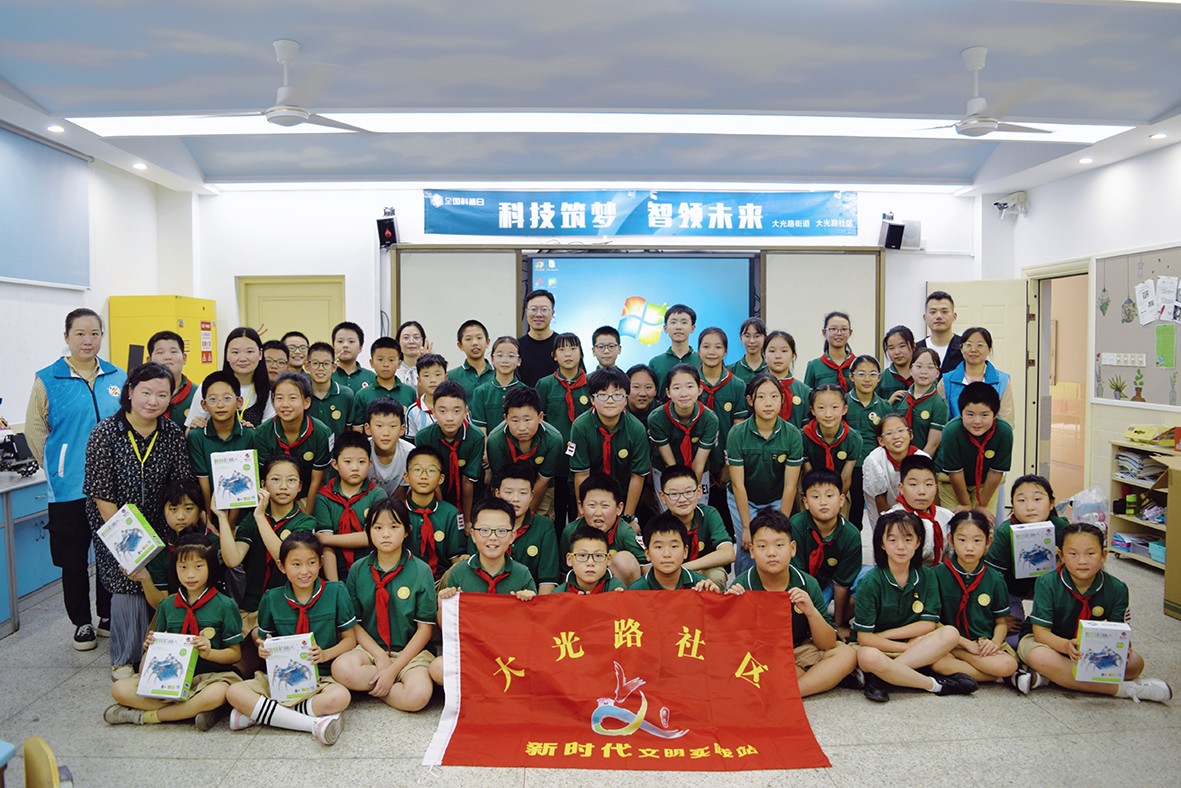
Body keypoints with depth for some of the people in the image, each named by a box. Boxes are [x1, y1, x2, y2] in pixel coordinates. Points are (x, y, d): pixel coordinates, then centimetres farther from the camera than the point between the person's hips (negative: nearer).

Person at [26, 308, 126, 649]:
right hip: (69, 487, -2)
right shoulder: (48, 379, -3)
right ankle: (82, 623, 22)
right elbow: (35, 428, 1)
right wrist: (55, 467, -1)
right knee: (74, 558, 7)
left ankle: (108, 616, 28)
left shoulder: (118, 378, 5)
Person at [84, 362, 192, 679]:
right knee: (128, 585, -7)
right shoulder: (105, 433, -14)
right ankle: (124, 659, 14)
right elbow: (101, 495, -14)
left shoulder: (173, 434, -6)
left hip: (158, 526, 3)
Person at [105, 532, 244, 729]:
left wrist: (209, 653, -18)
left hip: (208, 676, -4)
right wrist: (151, 646, -3)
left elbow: (235, 653, -1)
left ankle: (145, 715, -16)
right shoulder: (167, 606, 11)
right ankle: (192, 710, -17)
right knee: (119, 689, -17)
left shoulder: (224, 605, -1)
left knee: (217, 694, -38)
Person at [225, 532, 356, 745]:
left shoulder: (336, 592, -2)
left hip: (321, 676, -2)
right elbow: (263, 638, 16)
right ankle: (313, 723, -26)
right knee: (234, 693, -23)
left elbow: (349, 639, 2)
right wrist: (263, 648, -7)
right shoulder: (272, 599, 4)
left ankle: (256, 712, -18)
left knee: (340, 697, -35)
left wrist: (325, 654, -16)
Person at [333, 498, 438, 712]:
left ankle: (374, 688, -3)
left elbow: (425, 628, -5)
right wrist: (379, 655, -11)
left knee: (418, 696, -32)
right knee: (341, 668, -32)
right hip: (369, 648, 2)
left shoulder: (421, 571, -4)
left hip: (410, 652, -2)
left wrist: (393, 669, -12)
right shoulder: (358, 570, 4)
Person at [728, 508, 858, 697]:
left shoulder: (807, 584, -6)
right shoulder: (742, 586, -14)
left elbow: (828, 645, -5)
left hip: (798, 652, 3)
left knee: (847, 654, -17)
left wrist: (812, 612, -23)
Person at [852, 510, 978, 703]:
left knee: (950, 633, -21)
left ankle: (880, 677, -26)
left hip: (913, 643, 4)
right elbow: (864, 637, -15)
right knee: (868, 657, -38)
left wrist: (885, 635, -11)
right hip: (878, 648, -4)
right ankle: (936, 685, -18)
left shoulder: (926, 577, 0)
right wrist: (907, 647, -15)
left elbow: (928, 624, -4)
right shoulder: (871, 582, -13)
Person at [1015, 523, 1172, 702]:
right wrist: (1067, 646, -40)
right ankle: (1123, 689, -29)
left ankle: (1047, 677, -27)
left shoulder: (1116, 589, -8)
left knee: (1134, 662, -20)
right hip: (1050, 641, -4)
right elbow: (1041, 632, -20)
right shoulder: (1047, 584, -18)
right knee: (1040, 658, -37)